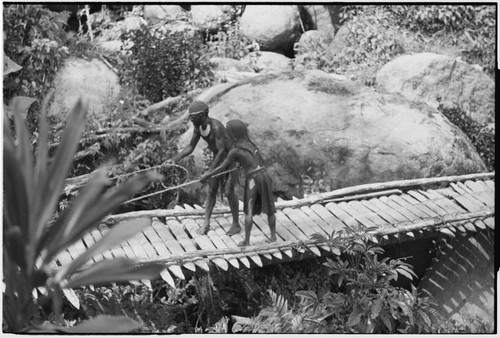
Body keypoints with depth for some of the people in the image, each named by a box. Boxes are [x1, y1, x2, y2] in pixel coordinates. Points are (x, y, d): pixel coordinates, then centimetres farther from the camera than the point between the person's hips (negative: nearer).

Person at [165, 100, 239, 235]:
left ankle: (236, 224, 7)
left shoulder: (216, 127, -34)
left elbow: (222, 151, -35)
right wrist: (174, 160, -11)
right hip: (217, 157, 7)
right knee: (211, 190, 5)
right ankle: (206, 223, 11)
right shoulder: (198, 126, -7)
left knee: (229, 192, -8)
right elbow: (190, 147, 1)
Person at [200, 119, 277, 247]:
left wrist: (207, 175, 13)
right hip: (264, 176, 5)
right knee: (269, 209, 13)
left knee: (249, 211, 5)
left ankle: (247, 241, 8)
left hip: (252, 180, -5)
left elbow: (222, 167, 2)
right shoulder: (250, 143, 11)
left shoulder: (234, 151, -6)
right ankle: (273, 236, 20)